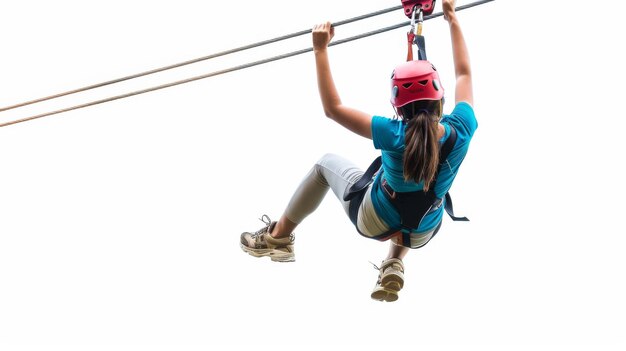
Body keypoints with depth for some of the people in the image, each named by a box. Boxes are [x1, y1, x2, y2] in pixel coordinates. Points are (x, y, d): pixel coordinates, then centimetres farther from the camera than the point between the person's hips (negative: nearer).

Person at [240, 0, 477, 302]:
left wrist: (320, 51, -18)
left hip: (374, 223, -2)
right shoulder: (461, 131, -23)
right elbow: (464, 73, -5)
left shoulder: (395, 135, -30)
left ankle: (278, 237, 35)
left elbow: (333, 108, -21)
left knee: (326, 164, 24)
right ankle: (395, 265, 20)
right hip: (421, 234, 2)